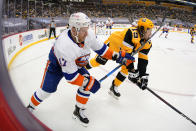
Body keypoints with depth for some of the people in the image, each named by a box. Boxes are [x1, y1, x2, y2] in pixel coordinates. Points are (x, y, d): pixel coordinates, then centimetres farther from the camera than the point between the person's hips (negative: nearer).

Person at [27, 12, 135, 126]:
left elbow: (99, 47, -7)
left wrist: (116, 56, -12)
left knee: (88, 83, -6)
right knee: (47, 90, -3)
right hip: (56, 64, -5)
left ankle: (78, 111, 14)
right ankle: (31, 106, 29)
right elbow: (70, 76, -33)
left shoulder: (89, 34, -28)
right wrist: (88, 82, -31)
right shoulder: (64, 46, -43)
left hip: (76, 64, 5)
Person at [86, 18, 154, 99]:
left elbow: (143, 59, -13)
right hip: (113, 42, -6)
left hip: (125, 49, 6)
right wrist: (131, 70, -40)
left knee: (126, 68, -4)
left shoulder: (147, 43, -16)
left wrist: (143, 75, -19)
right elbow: (126, 53, -41)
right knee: (100, 60, -1)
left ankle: (114, 87, 12)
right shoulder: (132, 34, -40)